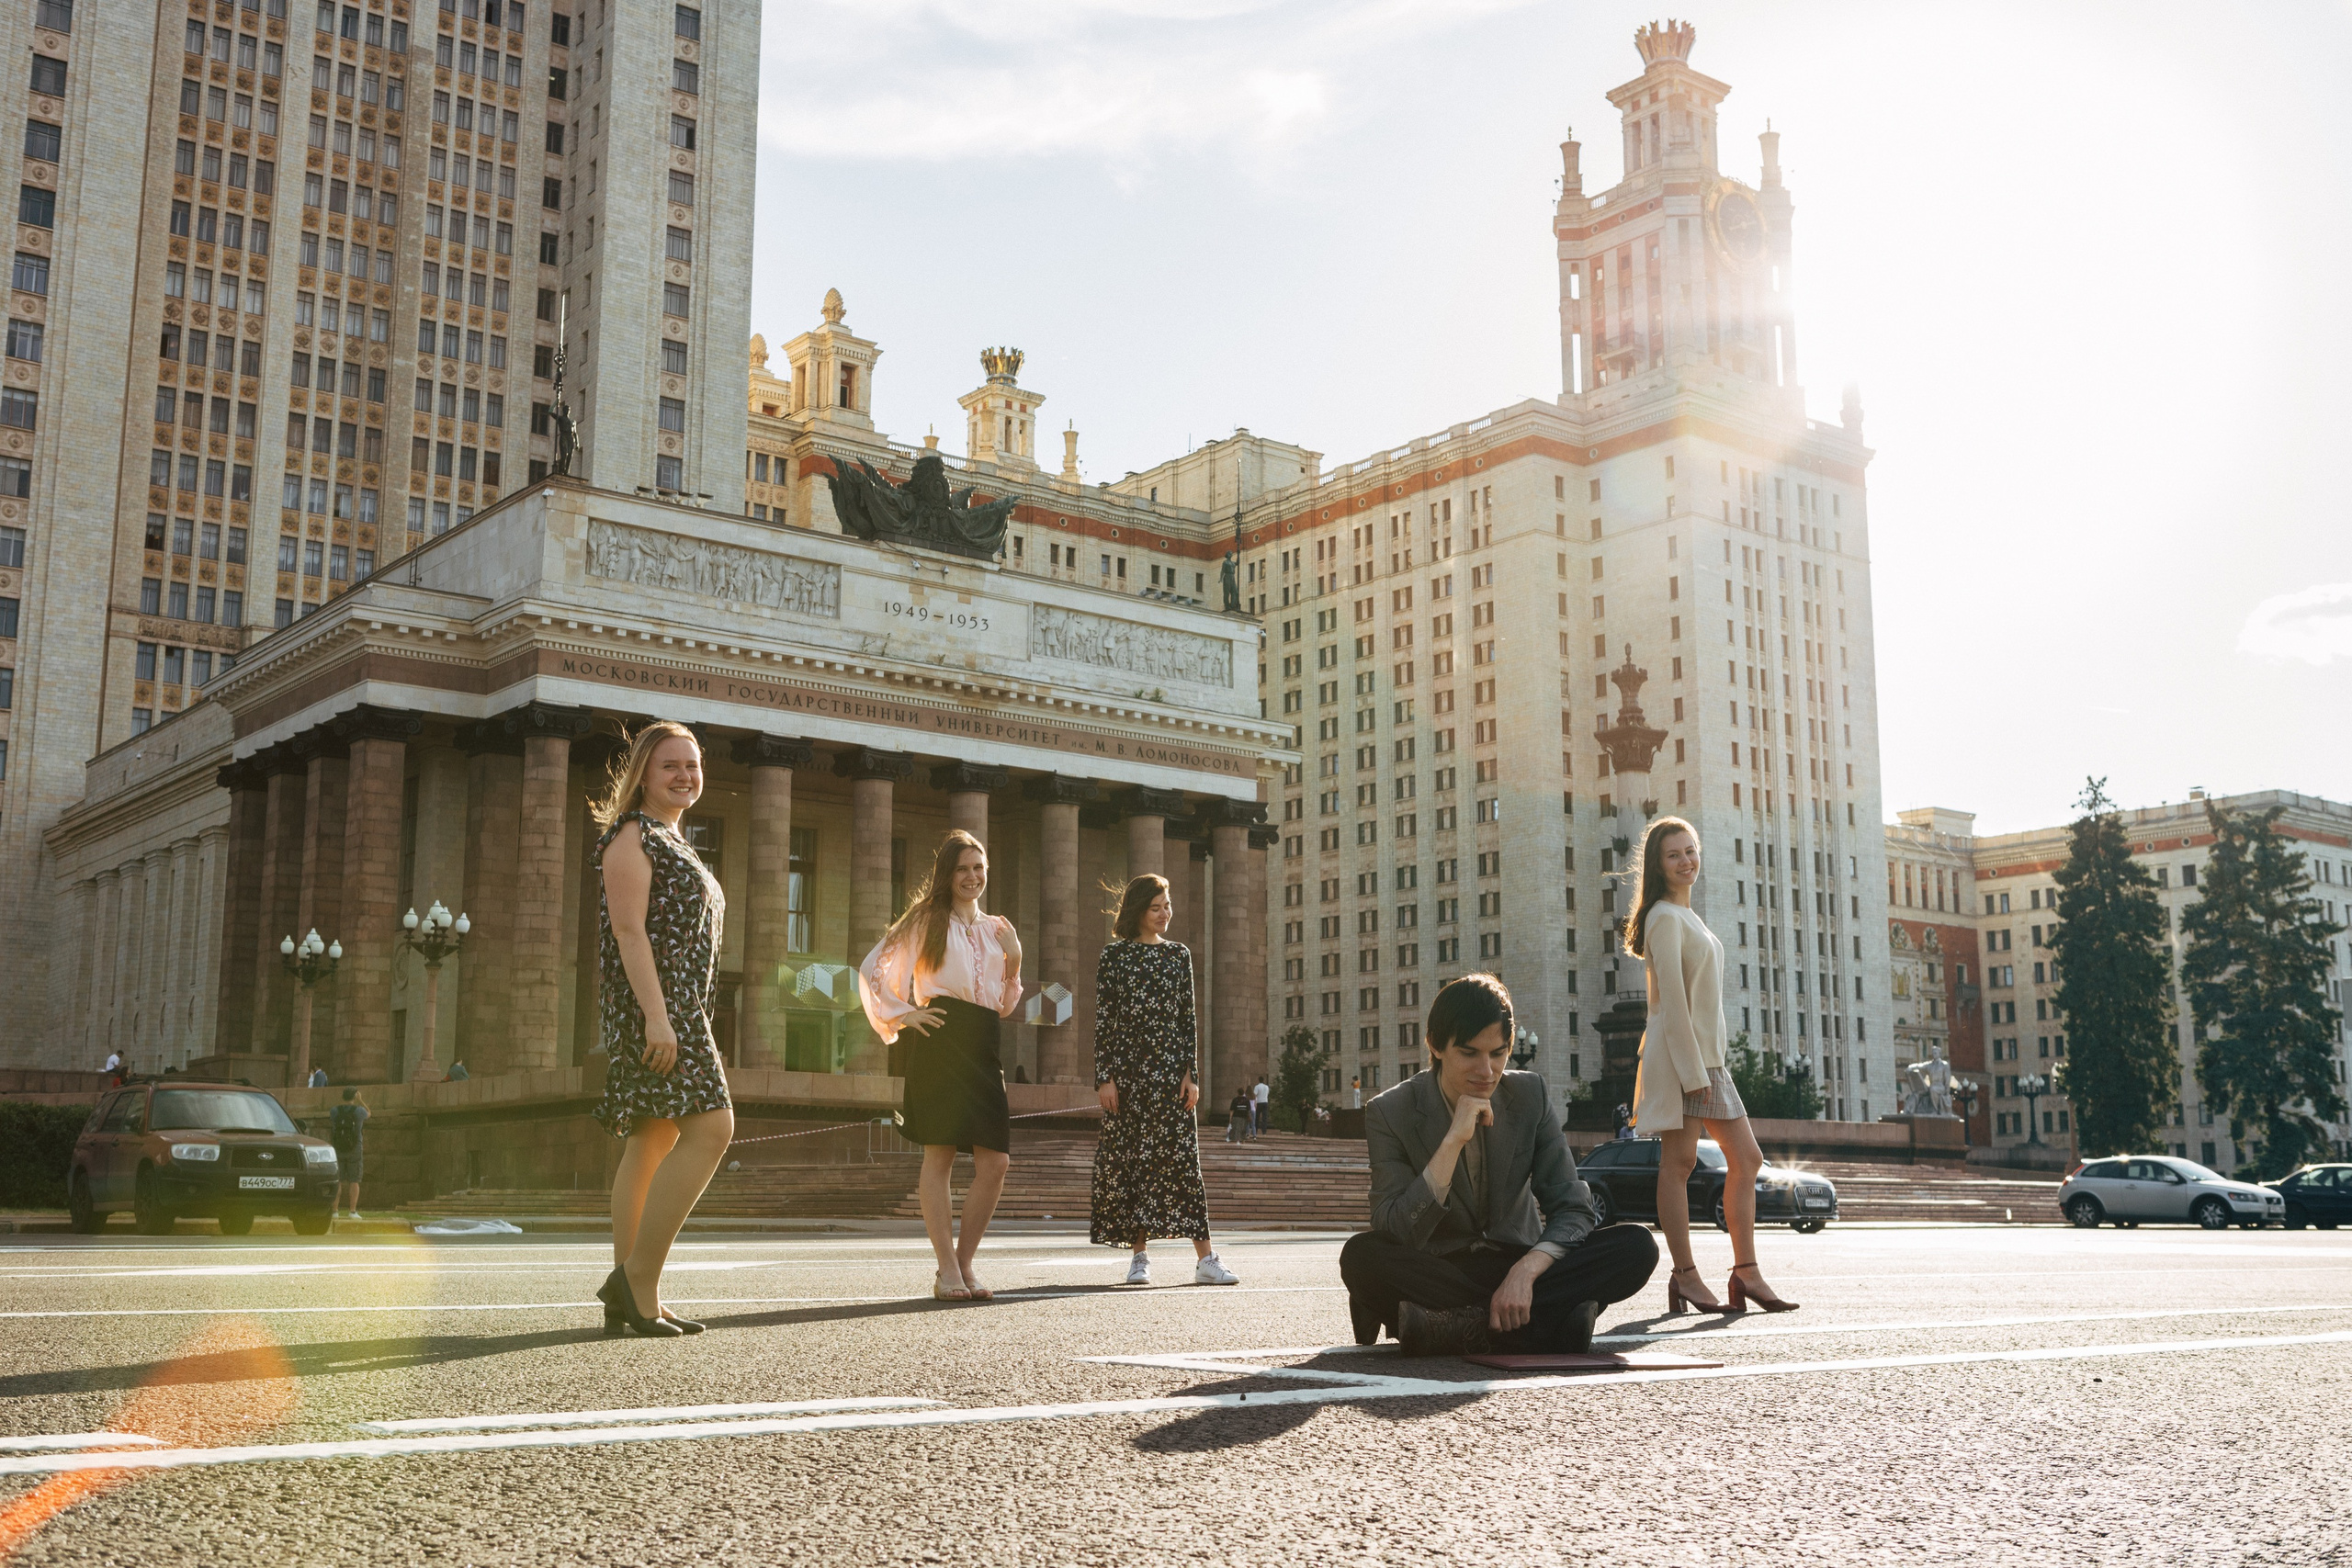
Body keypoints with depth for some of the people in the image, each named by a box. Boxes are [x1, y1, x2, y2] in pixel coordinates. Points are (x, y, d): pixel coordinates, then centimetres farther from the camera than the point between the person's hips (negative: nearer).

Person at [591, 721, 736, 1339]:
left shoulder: (673, 844, 25)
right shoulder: (631, 835, -5)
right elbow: (628, 929, -16)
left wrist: (690, 1025, 24)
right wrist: (655, 1015, -25)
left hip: (680, 1009, 10)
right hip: (651, 1002, -10)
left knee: (652, 1141, 6)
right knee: (711, 1126, -18)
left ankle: (629, 1302, 7)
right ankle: (636, 1278, -16)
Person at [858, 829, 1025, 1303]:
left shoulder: (995, 930, 22)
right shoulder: (927, 920, 9)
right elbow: (872, 970, 8)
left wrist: (1014, 961, 7)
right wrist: (901, 1016, 0)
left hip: (983, 1049, 5)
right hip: (941, 1041, -5)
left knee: (995, 1161, -4)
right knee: (940, 1153, -9)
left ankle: (964, 1262, 7)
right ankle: (947, 1269, -5)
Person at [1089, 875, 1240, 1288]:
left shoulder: (1179, 955, 11)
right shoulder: (1114, 956, 3)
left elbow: (1189, 1018, 9)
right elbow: (1102, 1021, 1)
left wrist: (1191, 1074, 1)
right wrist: (1104, 1078, -6)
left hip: (1170, 1070, 2)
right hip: (1127, 1067, -1)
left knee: (1182, 1159, -3)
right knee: (1129, 1159, 0)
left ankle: (1205, 1259, -5)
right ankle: (1140, 1256, 8)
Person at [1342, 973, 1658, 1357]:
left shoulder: (1530, 1095, 1)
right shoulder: (1390, 1112, -7)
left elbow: (1574, 1209, -5)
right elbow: (1395, 1234, -18)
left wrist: (1525, 1271, -25)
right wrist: (1453, 1141, -26)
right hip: (1438, 1272, -3)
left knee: (1637, 1246, -22)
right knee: (1360, 1255, -33)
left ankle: (1445, 1322, -27)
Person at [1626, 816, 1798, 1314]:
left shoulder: (1687, 917, 21)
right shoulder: (1665, 917, -9)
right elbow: (1672, 998, -16)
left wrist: (1708, 1064, 16)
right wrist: (1692, 1069, -20)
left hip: (1707, 1055, 10)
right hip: (1677, 1054, -10)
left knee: (1746, 1158, 6)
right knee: (1679, 1161, -7)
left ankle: (1746, 1272, 6)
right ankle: (1685, 1276, -4)